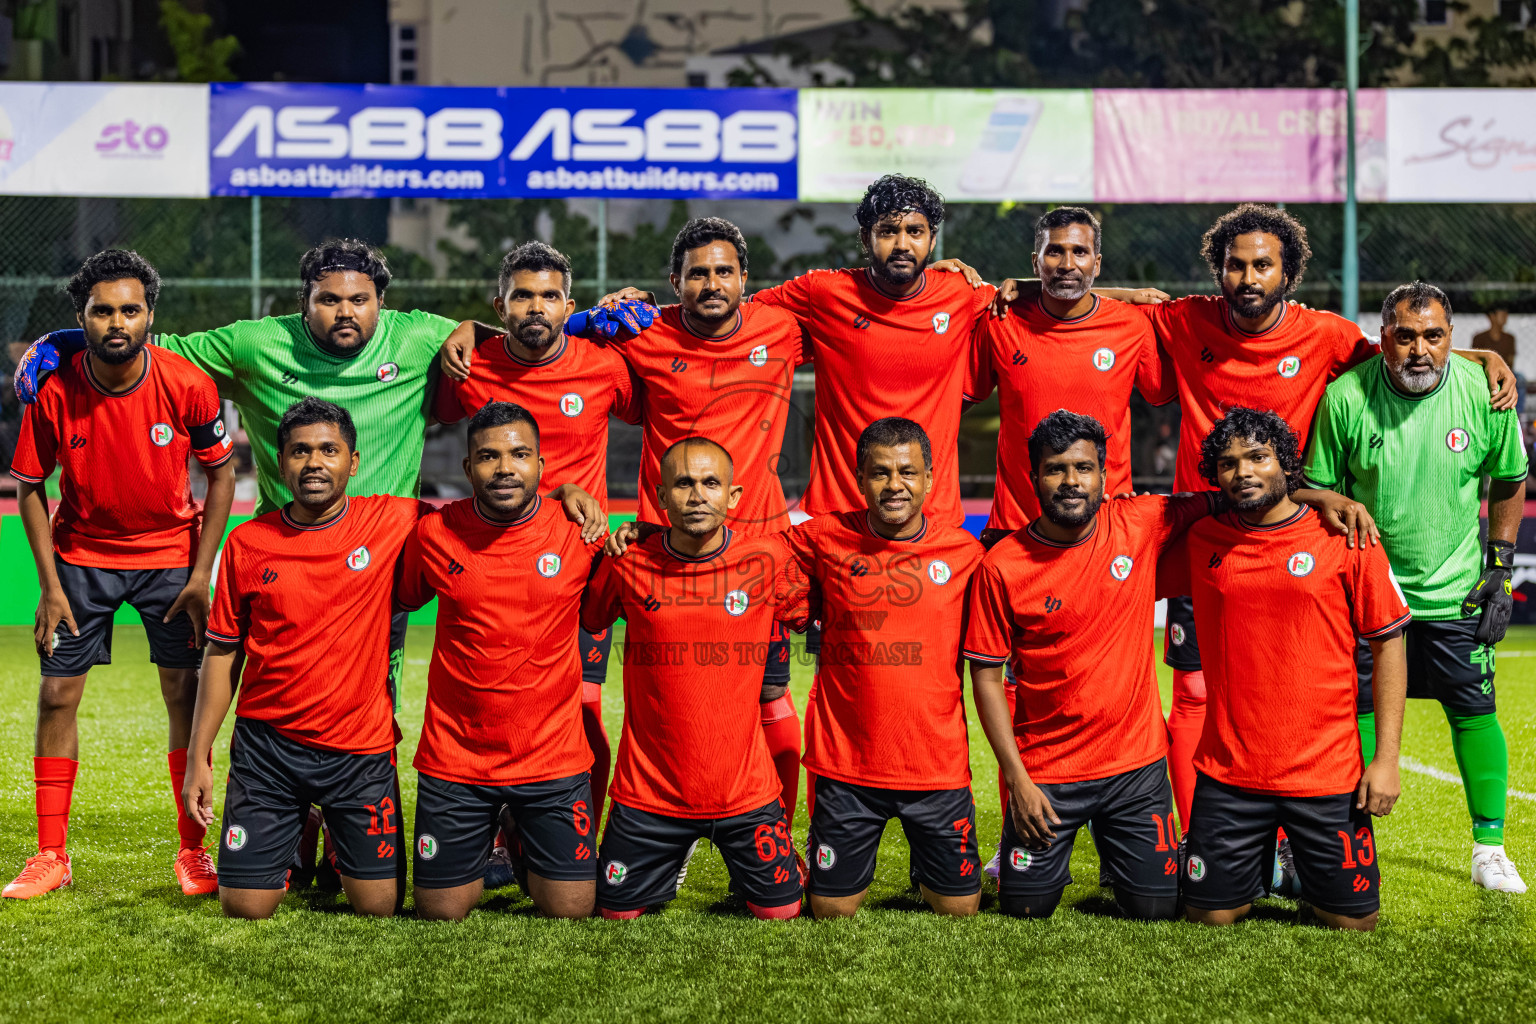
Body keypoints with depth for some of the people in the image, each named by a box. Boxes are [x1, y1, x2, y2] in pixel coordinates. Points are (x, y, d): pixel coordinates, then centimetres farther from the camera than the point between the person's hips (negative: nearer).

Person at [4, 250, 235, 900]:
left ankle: (192, 849, 9)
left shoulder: (188, 386, -18)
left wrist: (202, 574, -9)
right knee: (57, 694, -2)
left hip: (170, 550, -1)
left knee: (185, 695, -3)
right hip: (81, 554, 1)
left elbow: (221, 473, -5)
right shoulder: (54, 392, -17)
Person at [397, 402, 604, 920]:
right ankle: (482, 841, 37)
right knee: (441, 911, 5)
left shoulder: (579, 532, -6)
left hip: (553, 756, 0)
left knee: (571, 909, 1)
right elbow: (400, 600, 13)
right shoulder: (433, 534, -5)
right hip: (455, 756, 0)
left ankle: (522, 842, 31)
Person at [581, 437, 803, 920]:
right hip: (649, 793, 0)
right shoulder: (627, 566, -8)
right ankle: (676, 857, 40)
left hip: (745, 790, 0)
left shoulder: (768, 558, -8)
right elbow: (586, 621, 9)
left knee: (781, 912, 7)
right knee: (617, 913, 9)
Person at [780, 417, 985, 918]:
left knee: (959, 907, 7)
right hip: (846, 763, 0)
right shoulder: (823, 540, -2)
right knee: (832, 909, 6)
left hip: (937, 761, 1)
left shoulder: (964, 552, -1)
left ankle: (926, 866, 38)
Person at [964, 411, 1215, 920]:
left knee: (1158, 910, 2)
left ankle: (1113, 845, 33)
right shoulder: (1002, 566, -11)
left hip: (1136, 764, 2)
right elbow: (986, 676, -6)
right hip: (1044, 770, -1)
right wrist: (1016, 777, -10)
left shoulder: (1140, 525, -6)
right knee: (1026, 908, 2)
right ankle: (1050, 855, 35)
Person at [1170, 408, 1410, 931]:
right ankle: (1257, 861, 35)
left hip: (1326, 771, -2)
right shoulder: (1200, 542, 2)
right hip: (1228, 773, 2)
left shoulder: (1346, 539, -5)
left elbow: (1388, 646, -1)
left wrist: (1386, 759, -5)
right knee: (1209, 915, 5)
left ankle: (1304, 864, 35)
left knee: (1352, 920, 5)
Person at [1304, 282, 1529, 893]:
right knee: (1357, 711, 3)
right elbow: (1320, 491, 0)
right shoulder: (1345, 397, -12)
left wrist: (1499, 570, 3)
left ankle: (1489, 848, 14)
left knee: (1474, 710, 1)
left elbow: (1509, 481, 6)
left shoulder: (1484, 394, -10)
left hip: (1453, 590, 1)